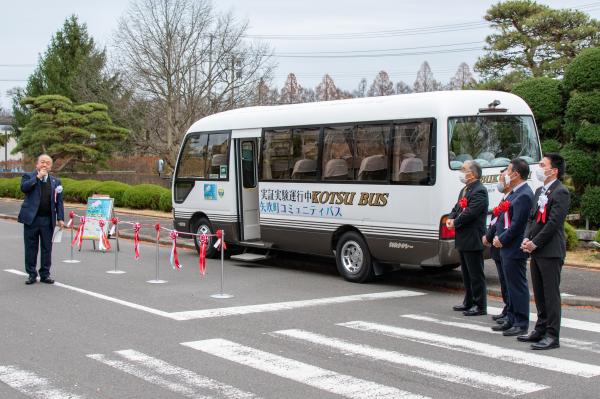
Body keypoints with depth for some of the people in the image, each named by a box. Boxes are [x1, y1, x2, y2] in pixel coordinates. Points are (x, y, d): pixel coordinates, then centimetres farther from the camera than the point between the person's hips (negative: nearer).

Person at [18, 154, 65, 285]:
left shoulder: (55, 181, 11)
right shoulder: (28, 176, 5)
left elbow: (59, 202, 9)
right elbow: (24, 187, -17)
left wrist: (60, 218, 1)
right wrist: (37, 177, -15)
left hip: (48, 220, 2)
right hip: (31, 218, -2)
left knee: (47, 248, 5)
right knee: (31, 247, 4)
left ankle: (45, 274, 14)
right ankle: (32, 274, 12)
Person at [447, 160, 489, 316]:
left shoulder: (479, 191, -16)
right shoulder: (465, 190, 16)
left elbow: (470, 213, -23)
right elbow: (457, 208, 19)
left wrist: (455, 223, -12)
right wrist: (451, 218, -1)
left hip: (473, 240, -10)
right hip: (463, 240, 10)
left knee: (476, 274, -4)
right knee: (466, 273, 18)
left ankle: (480, 306, 2)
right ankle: (469, 302, 28)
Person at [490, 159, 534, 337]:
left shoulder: (524, 195, -19)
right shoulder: (514, 193, 13)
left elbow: (517, 224, -21)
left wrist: (502, 240, -13)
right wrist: (497, 236, 8)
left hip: (515, 249, -10)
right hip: (507, 248, 10)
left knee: (518, 286, -3)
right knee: (511, 285, 16)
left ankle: (521, 324, 4)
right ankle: (511, 320, 26)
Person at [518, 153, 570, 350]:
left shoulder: (560, 192, -12)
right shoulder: (540, 191, 16)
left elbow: (554, 222, -18)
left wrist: (535, 243, -15)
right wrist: (527, 238, 1)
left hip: (551, 251, -9)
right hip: (536, 251, 9)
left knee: (551, 293, -4)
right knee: (539, 293, 15)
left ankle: (552, 336, 0)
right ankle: (541, 329, 26)